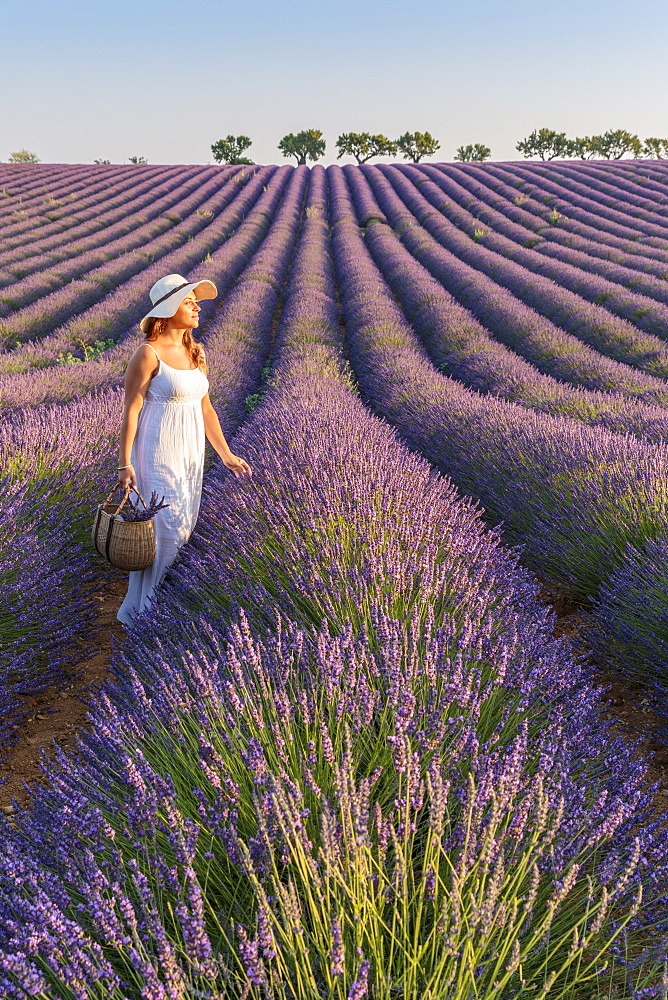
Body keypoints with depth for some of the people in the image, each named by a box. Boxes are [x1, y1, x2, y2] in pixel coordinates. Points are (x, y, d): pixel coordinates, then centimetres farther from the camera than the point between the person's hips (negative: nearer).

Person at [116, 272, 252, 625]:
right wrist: (124, 463, -15)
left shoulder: (195, 352, 8)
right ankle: (139, 612, 14)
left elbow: (205, 407, 13)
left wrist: (226, 455, 15)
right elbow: (131, 410, -13)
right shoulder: (148, 354, -14)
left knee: (182, 528, 12)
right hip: (158, 454, -7)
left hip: (190, 452, 7)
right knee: (162, 529, -4)